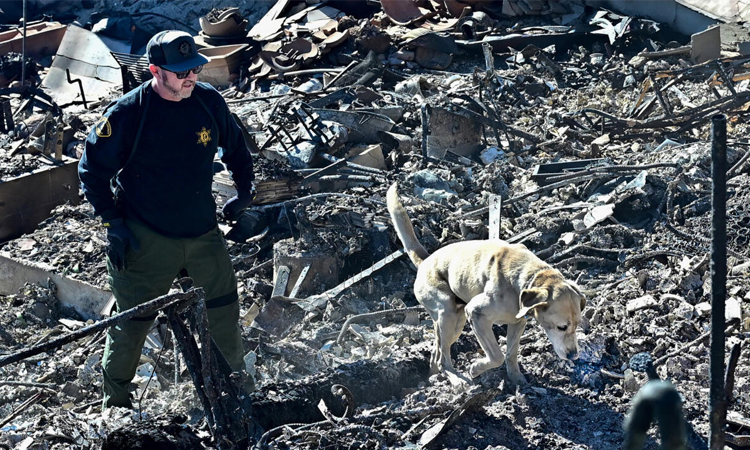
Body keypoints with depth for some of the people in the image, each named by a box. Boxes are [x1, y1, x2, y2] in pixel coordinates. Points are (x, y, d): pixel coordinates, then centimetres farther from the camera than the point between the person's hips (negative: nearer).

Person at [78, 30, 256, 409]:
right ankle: (115, 403, 23)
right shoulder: (127, 114, -17)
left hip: (203, 231, 4)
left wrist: (244, 190, 10)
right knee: (133, 321, 4)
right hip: (146, 240, -4)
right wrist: (112, 223, -11)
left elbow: (235, 145, 16)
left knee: (225, 308, 14)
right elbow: (92, 168, -7)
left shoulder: (209, 101, -4)